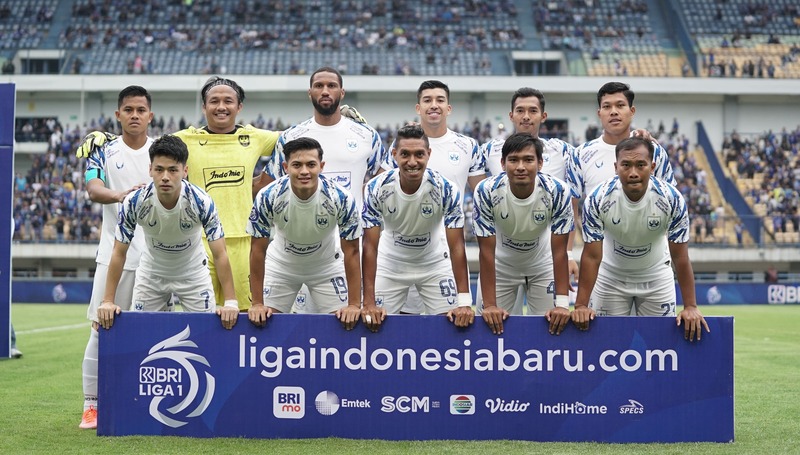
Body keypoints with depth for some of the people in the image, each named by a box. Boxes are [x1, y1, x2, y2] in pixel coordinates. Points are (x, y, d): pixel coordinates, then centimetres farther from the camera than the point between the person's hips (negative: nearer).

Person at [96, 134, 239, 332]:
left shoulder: (202, 202, -28)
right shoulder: (134, 202, -26)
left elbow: (220, 255, -24)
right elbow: (119, 253, -15)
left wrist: (230, 303, -30)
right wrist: (108, 301, -19)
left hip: (193, 273, -1)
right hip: (151, 273, 1)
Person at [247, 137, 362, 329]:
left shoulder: (342, 198, -29)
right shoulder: (268, 197, -28)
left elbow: (351, 252, -20)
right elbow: (258, 250, -18)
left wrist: (354, 305, -20)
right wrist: (257, 304, -16)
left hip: (327, 267, 0)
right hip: (281, 266, 0)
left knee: (346, 321, -6)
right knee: (264, 321, -2)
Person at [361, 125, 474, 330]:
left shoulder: (446, 190, -25)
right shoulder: (376, 189, -23)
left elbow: (456, 246, -23)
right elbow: (370, 246, -23)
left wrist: (464, 302, -30)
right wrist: (368, 303, -29)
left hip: (434, 264, 0)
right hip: (390, 264, 0)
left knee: (455, 322, -6)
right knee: (376, 321, -1)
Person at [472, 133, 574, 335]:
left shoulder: (558, 192, -27)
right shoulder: (486, 191, -28)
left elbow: (559, 251, -22)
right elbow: (487, 251, -23)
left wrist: (562, 304, -26)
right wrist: (489, 305, -26)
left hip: (543, 266, 0)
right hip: (501, 265, 0)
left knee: (552, 324, 0)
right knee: (492, 324, 2)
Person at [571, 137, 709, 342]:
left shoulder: (672, 199, -24)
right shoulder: (597, 199, -25)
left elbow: (681, 258, -18)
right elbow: (591, 257, -21)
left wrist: (690, 307, -21)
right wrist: (581, 305, -25)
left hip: (656, 277, 1)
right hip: (611, 276, 0)